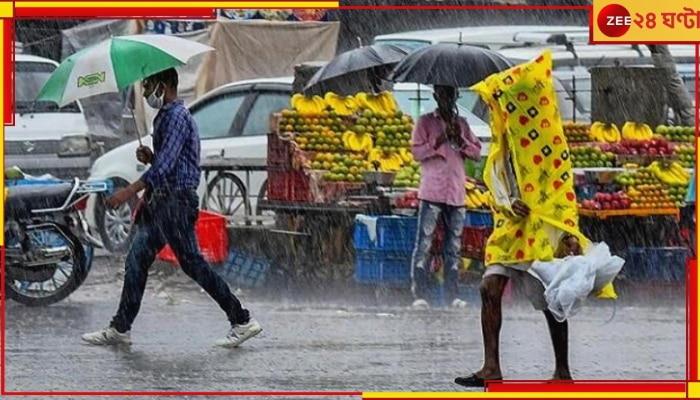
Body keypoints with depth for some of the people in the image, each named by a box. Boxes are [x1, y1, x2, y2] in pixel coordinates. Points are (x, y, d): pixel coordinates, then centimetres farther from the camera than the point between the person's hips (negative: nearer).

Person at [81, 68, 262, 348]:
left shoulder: (177, 117, -14)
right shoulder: (165, 116, 18)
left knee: (192, 263, -9)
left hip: (176, 200, -10)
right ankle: (120, 328, 11)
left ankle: (242, 321, -5)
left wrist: (132, 190, -29)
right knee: (137, 261, 8)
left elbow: (166, 163, -24)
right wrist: (149, 158, 4)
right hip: (160, 201, 10)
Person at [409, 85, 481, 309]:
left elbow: (476, 152, 12)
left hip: (456, 194, 5)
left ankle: (452, 293, 9)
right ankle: (419, 294, -8)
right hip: (432, 192, -5)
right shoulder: (425, 122, 4)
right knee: (424, 243, -7)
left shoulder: (461, 123, 16)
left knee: (454, 245, 6)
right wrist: (440, 141, -15)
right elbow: (416, 152, -4)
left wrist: (461, 141, -6)